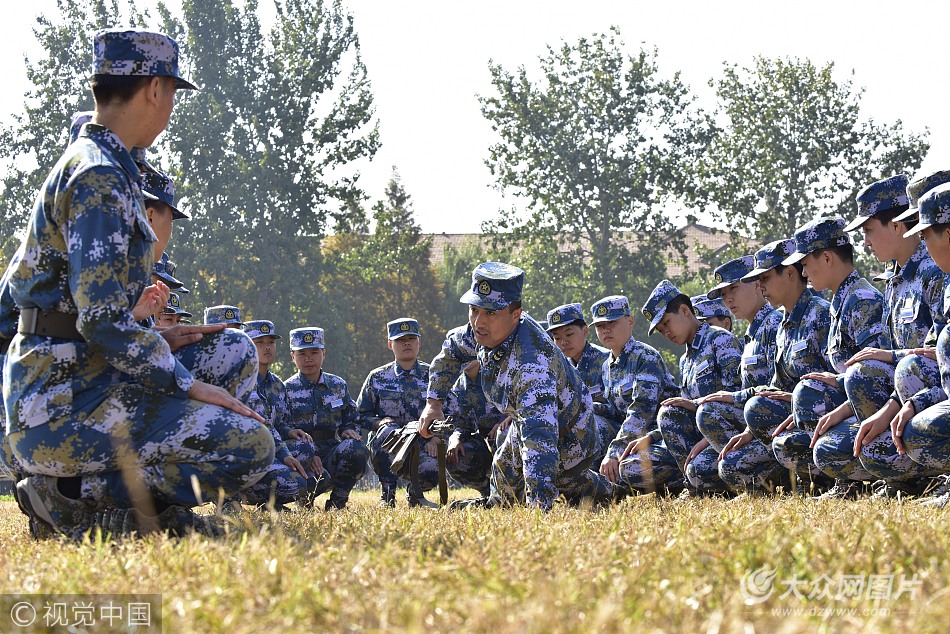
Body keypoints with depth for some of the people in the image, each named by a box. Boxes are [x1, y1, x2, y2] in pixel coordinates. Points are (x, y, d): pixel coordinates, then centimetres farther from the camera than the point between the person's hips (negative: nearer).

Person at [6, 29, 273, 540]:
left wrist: (157, 341, 13)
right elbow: (102, 318, -22)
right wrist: (190, 385, -15)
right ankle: (68, 494, -9)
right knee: (251, 448, -17)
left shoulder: (86, 166, 18)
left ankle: (150, 501, 5)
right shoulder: (99, 179, -15)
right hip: (61, 407, -10)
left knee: (235, 354, 17)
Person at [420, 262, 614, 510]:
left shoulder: (531, 363, -45)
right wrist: (433, 402, -1)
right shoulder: (484, 330, -20)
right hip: (525, 422, 8)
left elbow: (539, 436, -56)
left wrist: (539, 506, -64)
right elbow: (451, 349, 6)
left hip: (565, 442, -8)